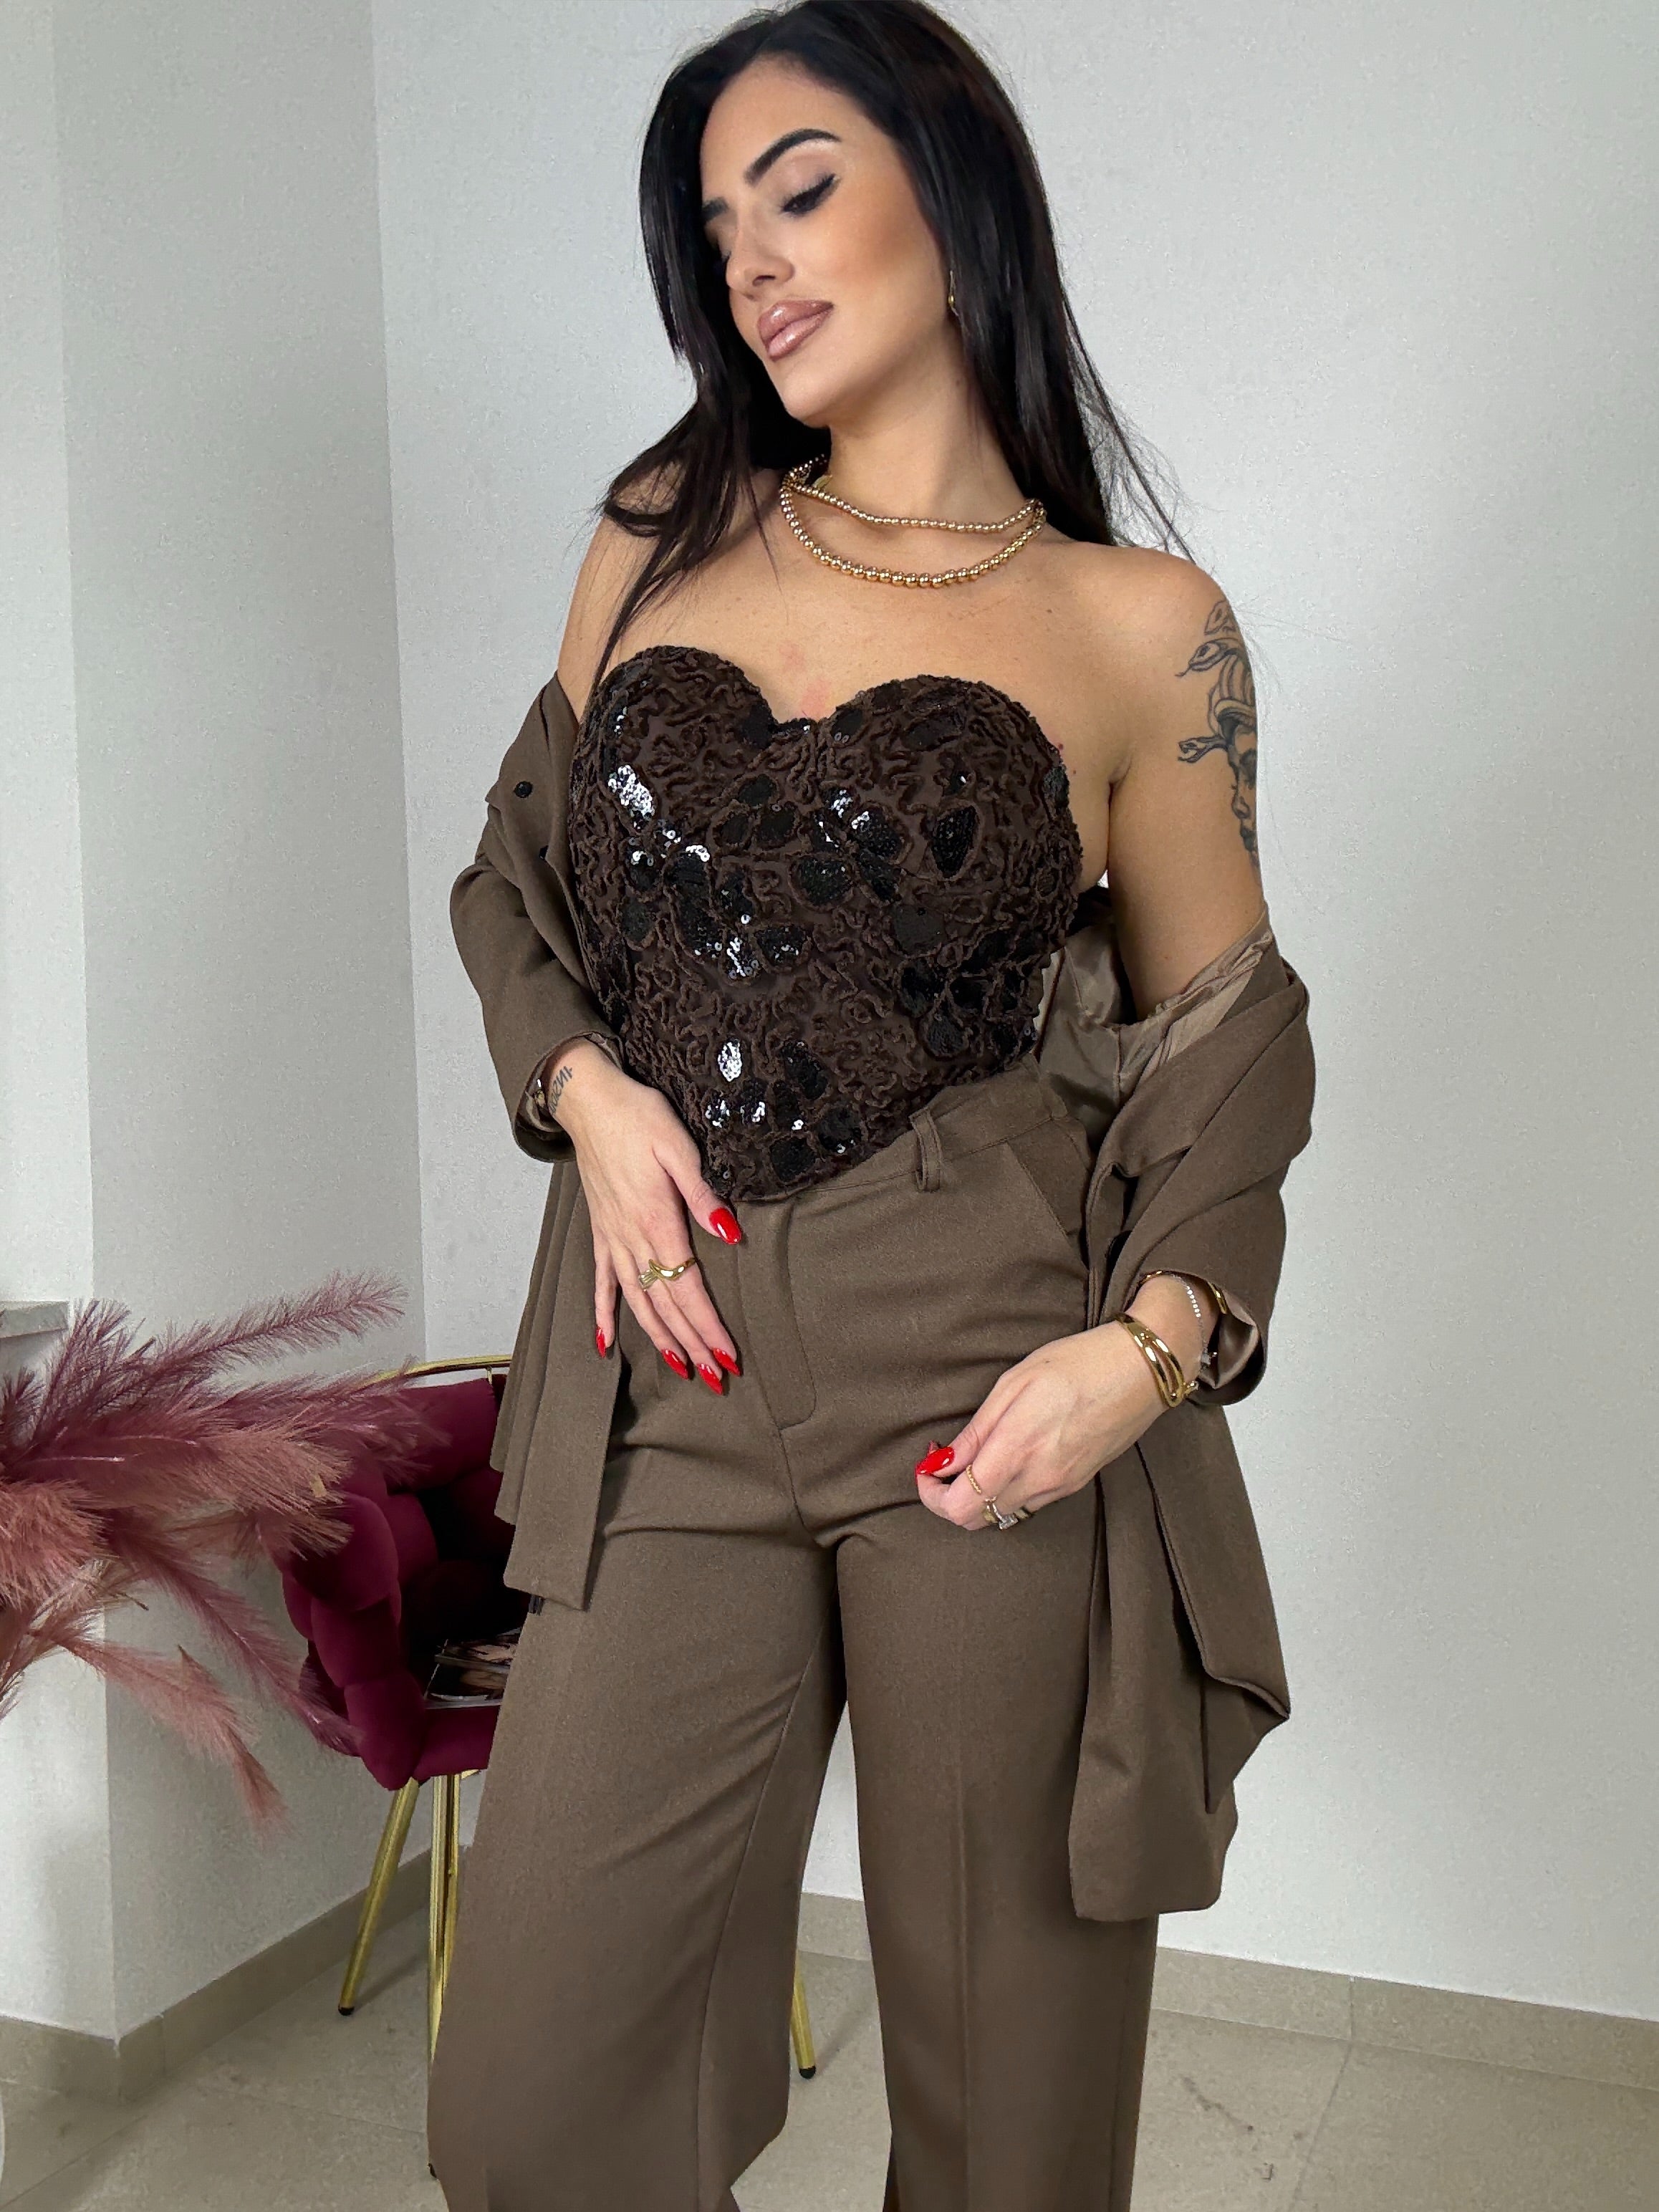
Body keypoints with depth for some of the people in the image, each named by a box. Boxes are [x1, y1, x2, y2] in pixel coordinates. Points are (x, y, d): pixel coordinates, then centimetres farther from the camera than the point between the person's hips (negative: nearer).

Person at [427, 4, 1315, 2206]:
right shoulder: (659, 544, 12)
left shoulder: (1140, 626, 3)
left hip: (987, 1382, -2)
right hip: (673, 1375, 3)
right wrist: (587, 1090, -2)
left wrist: (1152, 1344, -10)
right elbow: (518, 874, 19)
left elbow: (1219, 1039, 7)